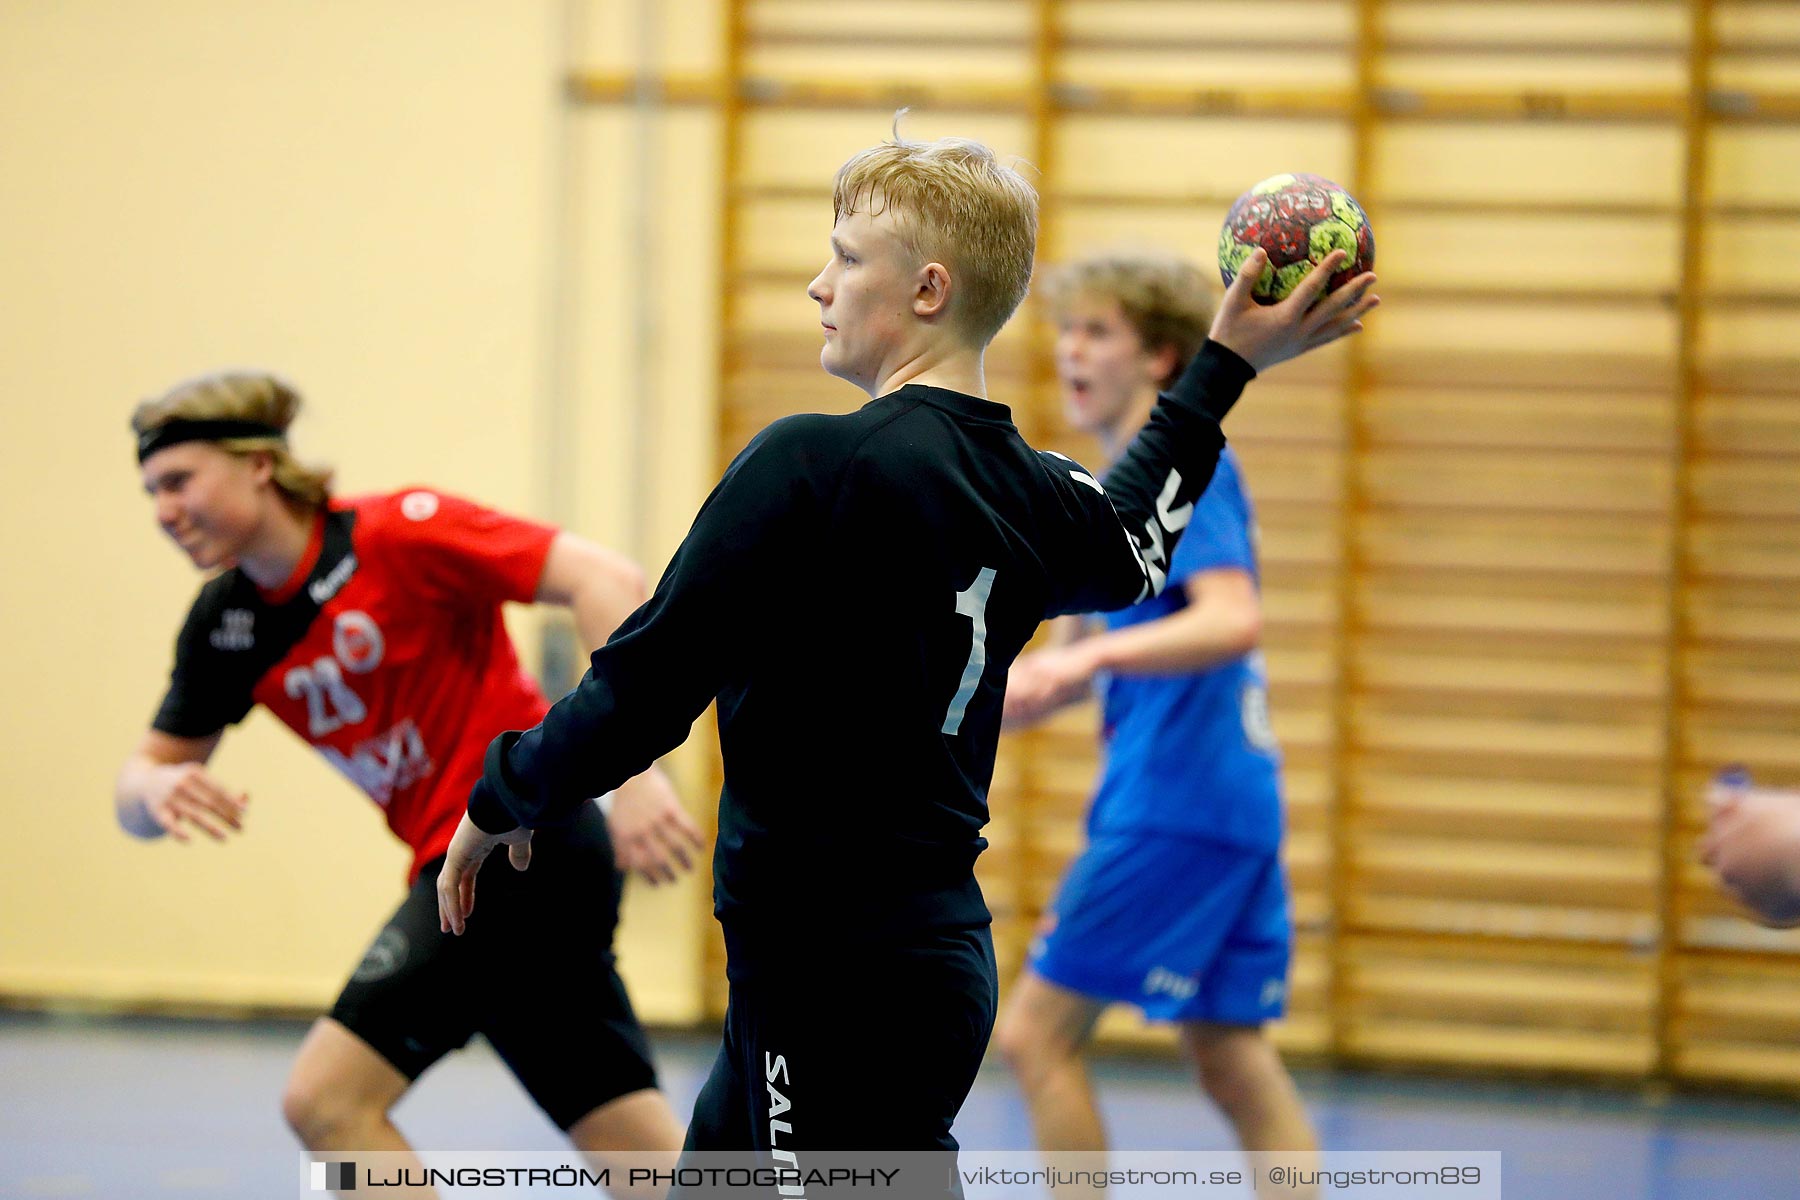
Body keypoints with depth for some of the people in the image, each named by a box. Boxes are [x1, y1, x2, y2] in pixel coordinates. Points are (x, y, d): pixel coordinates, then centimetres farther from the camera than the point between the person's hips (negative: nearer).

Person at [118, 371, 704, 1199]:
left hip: (524, 839, -8)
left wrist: (635, 771, -28)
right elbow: (144, 778, 14)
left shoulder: (399, 533, -14)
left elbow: (607, 582, -20)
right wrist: (158, 790, -13)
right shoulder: (224, 625, 7)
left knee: (328, 1097, -14)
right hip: (459, 862, 8)